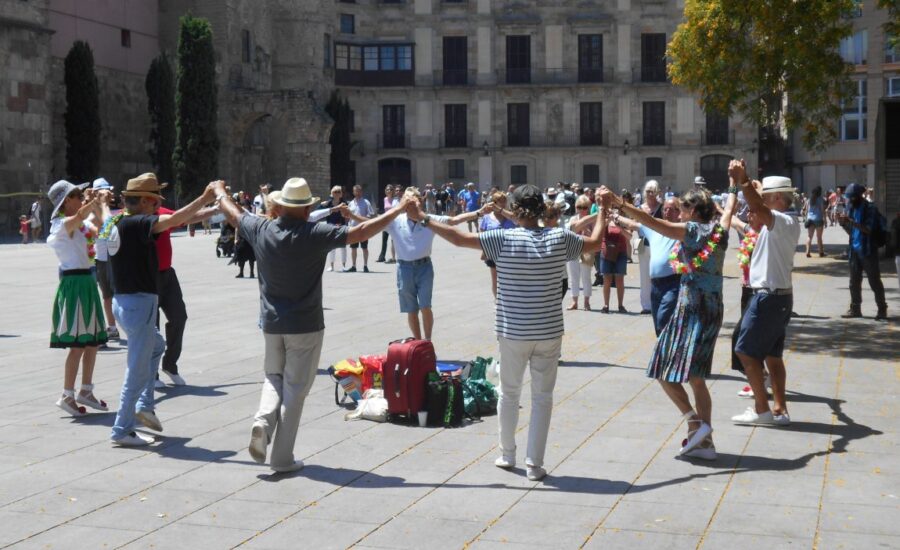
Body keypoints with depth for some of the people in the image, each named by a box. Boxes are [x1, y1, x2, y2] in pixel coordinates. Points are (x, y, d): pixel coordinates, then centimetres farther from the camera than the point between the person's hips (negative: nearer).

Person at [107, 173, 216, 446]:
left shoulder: (116, 222, 8)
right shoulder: (135, 223, -18)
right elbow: (174, 219, -30)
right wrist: (205, 198, -27)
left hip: (123, 300, 10)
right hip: (139, 302, -10)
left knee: (156, 345, 31)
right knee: (138, 369, -1)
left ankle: (144, 405, 28)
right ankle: (122, 430, 5)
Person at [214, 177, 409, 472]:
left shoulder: (262, 230, -4)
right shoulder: (315, 235, -16)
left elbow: (233, 214, 16)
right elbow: (361, 232, -18)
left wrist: (220, 192, 37)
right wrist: (399, 209, -9)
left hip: (272, 324, 4)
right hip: (305, 326, -4)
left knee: (274, 378, 23)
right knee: (295, 387, 4)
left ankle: (263, 420, -5)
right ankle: (282, 457, 7)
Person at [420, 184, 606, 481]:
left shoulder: (504, 239, -11)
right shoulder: (560, 238, -4)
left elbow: (459, 238, -11)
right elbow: (594, 243, 12)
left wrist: (426, 220, 0)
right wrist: (602, 214, 29)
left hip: (513, 332, -1)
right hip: (549, 333, 1)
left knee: (509, 393, 17)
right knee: (542, 397, 9)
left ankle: (507, 454, 29)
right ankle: (534, 464, 9)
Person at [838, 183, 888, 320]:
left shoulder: (870, 209, -9)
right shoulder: (852, 209, 12)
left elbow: (868, 230, -18)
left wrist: (852, 221, -25)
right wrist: (843, 223, -1)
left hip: (868, 250, -7)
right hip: (855, 249, 7)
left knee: (874, 281, -4)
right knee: (854, 282, 10)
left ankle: (882, 310, 2)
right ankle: (855, 309, 18)